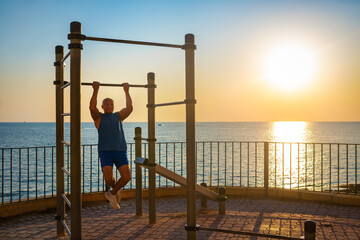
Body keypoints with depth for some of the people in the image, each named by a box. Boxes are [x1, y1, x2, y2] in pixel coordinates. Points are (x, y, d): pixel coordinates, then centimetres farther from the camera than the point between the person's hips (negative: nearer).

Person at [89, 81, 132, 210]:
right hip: (105, 151, -2)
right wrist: (95, 90, -8)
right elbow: (92, 108, -8)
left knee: (127, 177, -13)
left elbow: (129, 108, 5)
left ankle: (112, 193, 15)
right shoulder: (98, 117, 13)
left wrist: (126, 91, 6)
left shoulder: (118, 116, 21)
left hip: (120, 151, 3)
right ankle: (116, 190, 18)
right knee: (108, 179, -19)